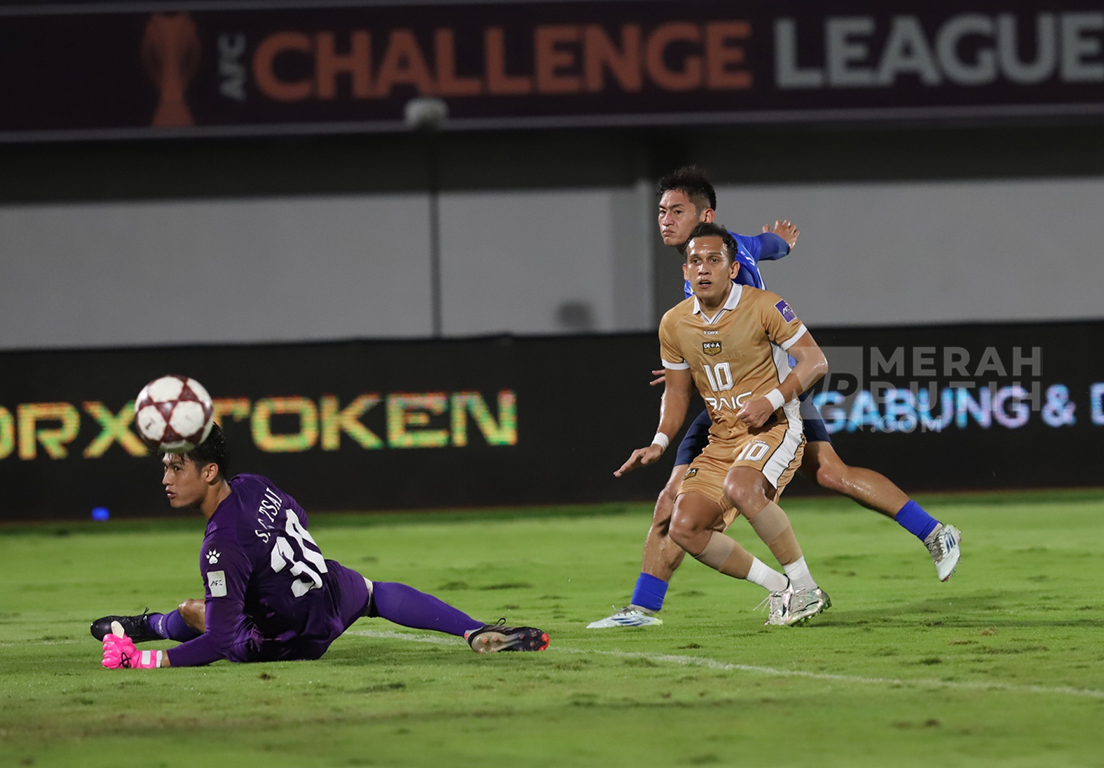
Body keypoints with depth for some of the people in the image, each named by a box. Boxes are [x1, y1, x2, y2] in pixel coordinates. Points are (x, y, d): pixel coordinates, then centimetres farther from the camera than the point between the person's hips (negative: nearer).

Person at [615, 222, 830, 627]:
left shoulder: (763, 306, -11)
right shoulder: (674, 324, 5)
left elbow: (815, 361, -9)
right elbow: (677, 389, 19)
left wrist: (771, 400, -22)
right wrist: (660, 442, 4)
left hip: (773, 427, -6)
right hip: (721, 440, 6)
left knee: (740, 488, -37)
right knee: (684, 528, -11)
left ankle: (806, 589, -22)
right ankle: (778, 587, 5)